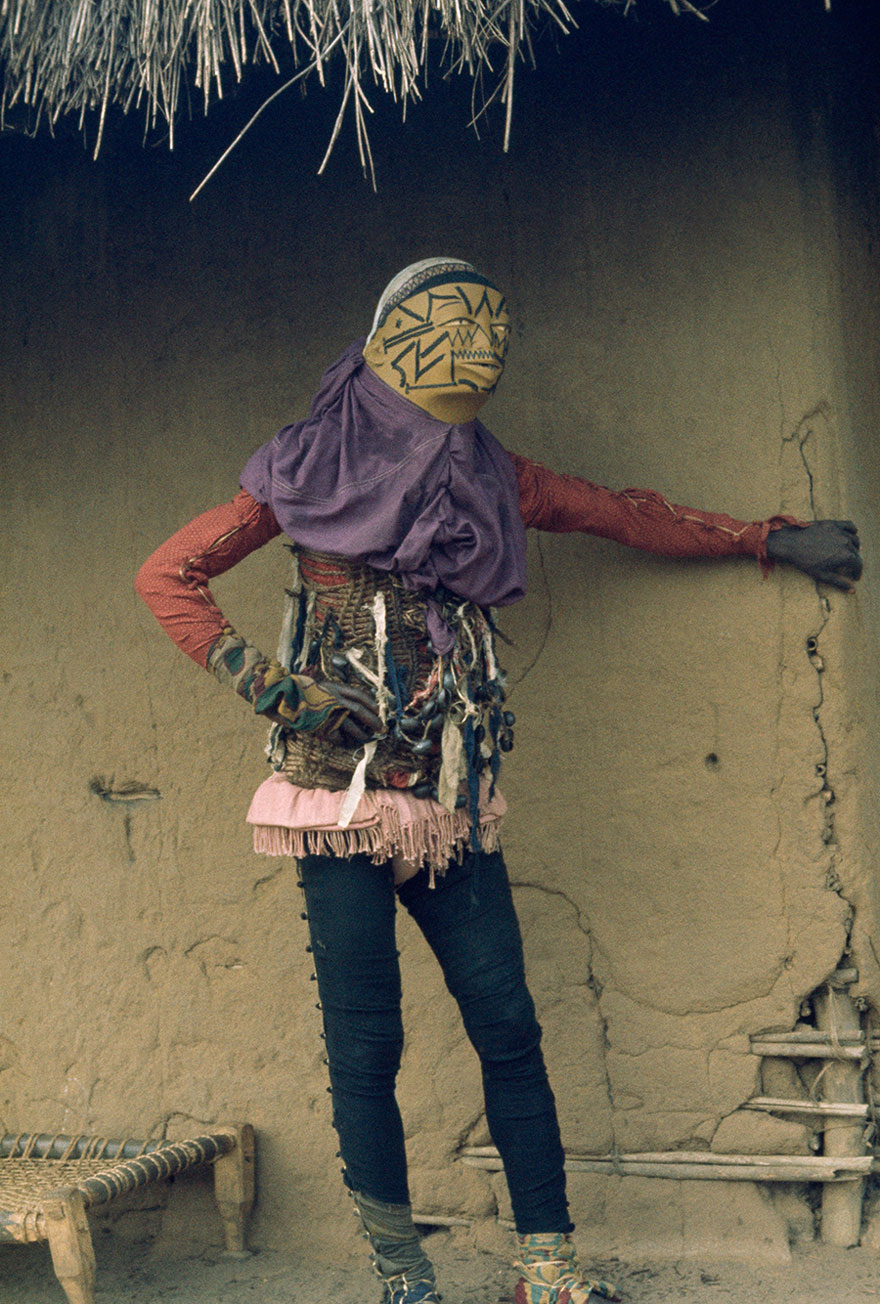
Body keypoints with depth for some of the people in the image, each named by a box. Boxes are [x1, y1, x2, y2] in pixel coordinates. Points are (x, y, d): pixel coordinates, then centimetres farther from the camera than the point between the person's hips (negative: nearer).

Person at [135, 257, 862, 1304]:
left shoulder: (490, 481, 14)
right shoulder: (313, 472, 2)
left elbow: (628, 516, 23)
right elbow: (167, 577, 3)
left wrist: (766, 539, 27)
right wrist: (267, 685, -7)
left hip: (451, 805, 4)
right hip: (343, 797, -4)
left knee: (508, 1026, 0)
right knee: (364, 1045, -3)